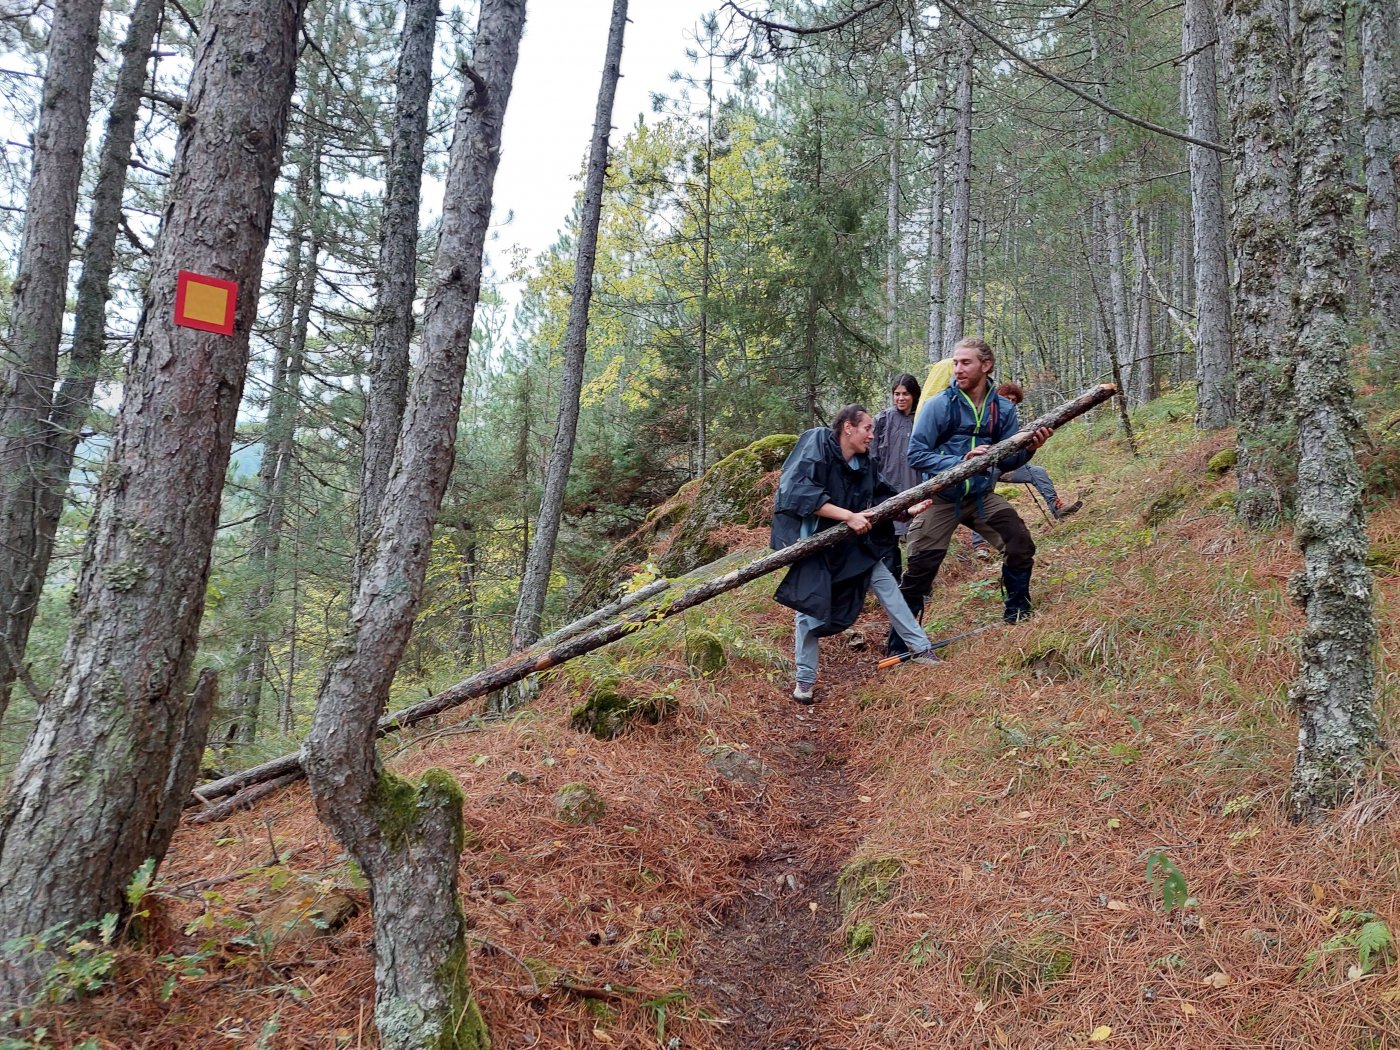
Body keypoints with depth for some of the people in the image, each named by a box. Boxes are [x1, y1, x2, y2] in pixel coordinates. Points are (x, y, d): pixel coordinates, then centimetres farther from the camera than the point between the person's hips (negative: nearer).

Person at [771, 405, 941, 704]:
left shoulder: (862, 462, 0)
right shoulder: (816, 445, -22)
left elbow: (880, 499, 6)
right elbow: (800, 493, -32)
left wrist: (907, 509, -11)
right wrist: (849, 516, -31)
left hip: (849, 540, 7)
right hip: (811, 538, -7)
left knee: (885, 582, 5)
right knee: (811, 604, -7)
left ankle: (920, 648, 19)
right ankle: (805, 678, 9)